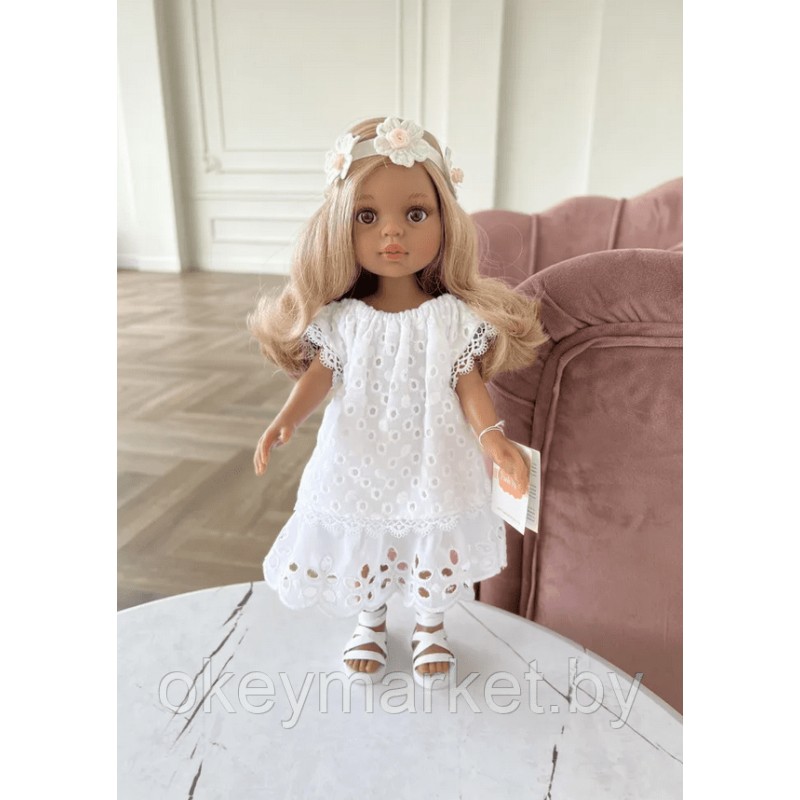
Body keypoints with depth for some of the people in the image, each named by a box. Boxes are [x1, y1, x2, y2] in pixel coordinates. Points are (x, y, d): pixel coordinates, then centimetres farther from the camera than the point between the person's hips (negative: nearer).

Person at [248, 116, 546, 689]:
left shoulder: (455, 317, -13)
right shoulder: (341, 318, -10)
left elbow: (469, 385, -8)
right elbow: (321, 373, -3)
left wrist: (494, 439, -20)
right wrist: (286, 421, -17)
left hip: (432, 468, 0)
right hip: (359, 466, 1)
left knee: (434, 553, 18)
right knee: (360, 554, 19)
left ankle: (431, 629, 48)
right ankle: (371, 624, 50)